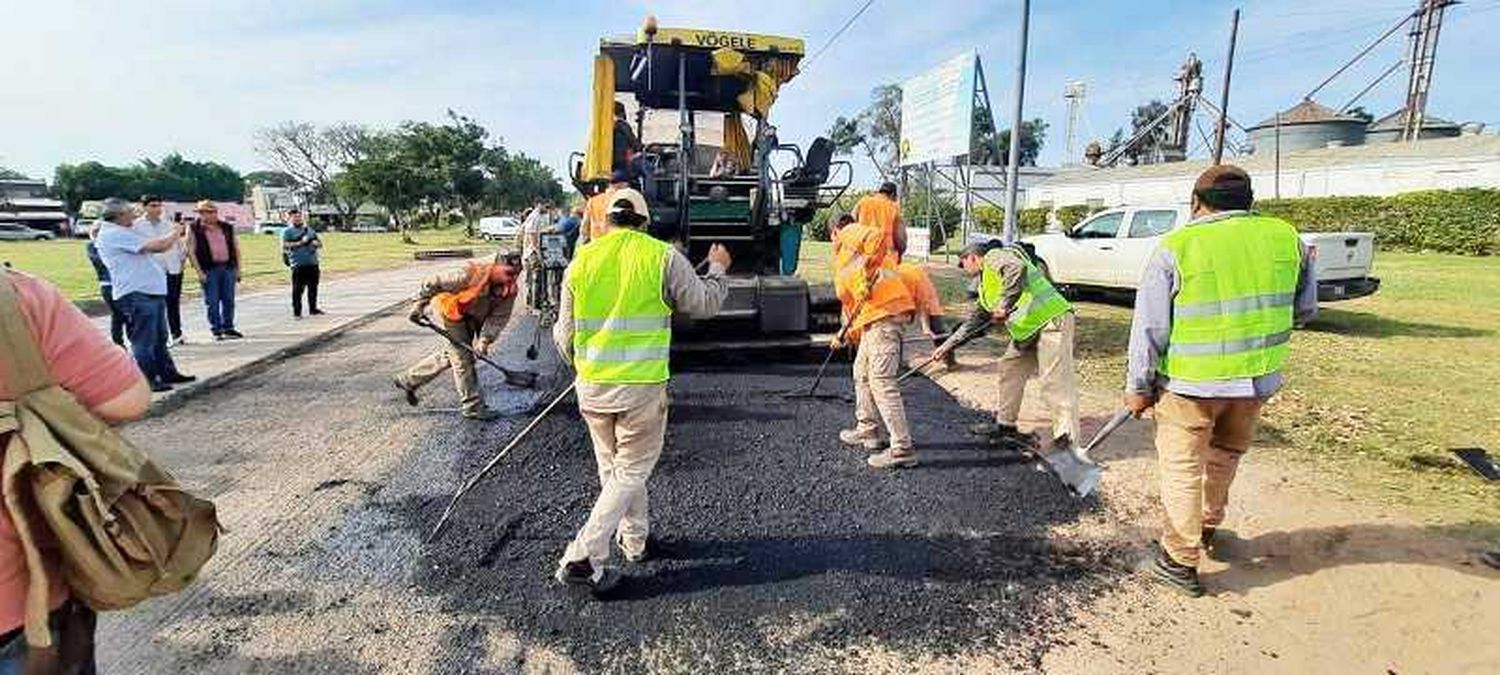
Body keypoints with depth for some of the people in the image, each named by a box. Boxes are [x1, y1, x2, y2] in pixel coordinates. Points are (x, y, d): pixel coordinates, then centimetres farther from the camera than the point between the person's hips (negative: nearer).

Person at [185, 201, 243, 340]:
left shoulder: (227, 228, 10)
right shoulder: (194, 229, -1)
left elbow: (236, 248, 14)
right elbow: (191, 252, -3)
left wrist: (238, 268, 8)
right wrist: (199, 272, -10)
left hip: (228, 267, 3)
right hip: (209, 270, -3)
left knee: (228, 300, 7)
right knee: (212, 301, 0)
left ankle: (228, 327, 18)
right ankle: (217, 330, 8)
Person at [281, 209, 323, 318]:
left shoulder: (309, 229, 19)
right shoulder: (287, 231, 3)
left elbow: (320, 244, 22)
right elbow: (284, 246, -9)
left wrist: (316, 243, -1)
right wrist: (299, 243, -16)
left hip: (313, 263, 5)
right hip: (298, 265, -5)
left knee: (313, 287, 11)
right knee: (298, 289, -5)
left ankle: (313, 309, 23)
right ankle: (296, 312, 0)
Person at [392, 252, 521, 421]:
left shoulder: (509, 290, -19)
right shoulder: (471, 274, -35)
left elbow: (499, 318, -17)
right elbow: (433, 283, -27)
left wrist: (485, 339, -30)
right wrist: (419, 306, -21)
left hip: (472, 318, 7)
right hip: (450, 311, -7)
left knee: (449, 355, 18)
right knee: (463, 358, -7)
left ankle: (409, 380, 38)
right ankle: (473, 407, 1)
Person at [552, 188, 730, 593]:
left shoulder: (582, 261, 2)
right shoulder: (663, 257, -8)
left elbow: (565, 336, 7)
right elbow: (705, 304, 3)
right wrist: (718, 269, 21)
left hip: (591, 386, 4)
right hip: (642, 386, -4)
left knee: (613, 467, 21)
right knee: (631, 472, 8)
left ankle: (636, 540, 36)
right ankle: (583, 558, 3)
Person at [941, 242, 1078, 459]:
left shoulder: (995, 257, -3)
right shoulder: (985, 284, 25)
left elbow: (1017, 268, -26)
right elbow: (977, 319, 33)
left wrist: (1005, 305, -25)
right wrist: (950, 344, 33)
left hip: (1052, 320, -10)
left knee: (1055, 380, -12)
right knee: (1010, 369, 15)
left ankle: (1065, 439, -10)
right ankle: (1005, 425, 26)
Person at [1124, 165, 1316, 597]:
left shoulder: (1175, 248, -12)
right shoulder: (1286, 238, 1)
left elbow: (1150, 327, -11)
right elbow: (1304, 310, 12)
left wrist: (1138, 386, -2)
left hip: (1190, 382, -5)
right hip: (1258, 382, 5)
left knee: (1182, 466, 7)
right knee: (1225, 455, 24)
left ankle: (1180, 560, 13)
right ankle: (1206, 529, 43)